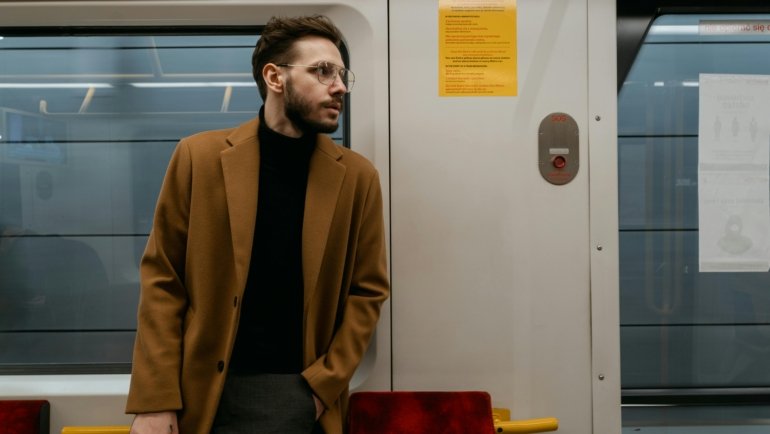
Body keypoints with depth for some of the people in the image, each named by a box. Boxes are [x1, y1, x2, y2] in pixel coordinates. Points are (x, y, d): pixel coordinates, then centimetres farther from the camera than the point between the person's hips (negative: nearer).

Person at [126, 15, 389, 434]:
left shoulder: (357, 177, -1)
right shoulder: (199, 156, -4)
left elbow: (367, 290, 3)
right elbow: (162, 280, -3)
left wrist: (323, 385, -5)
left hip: (300, 392, 1)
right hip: (203, 390, 0)